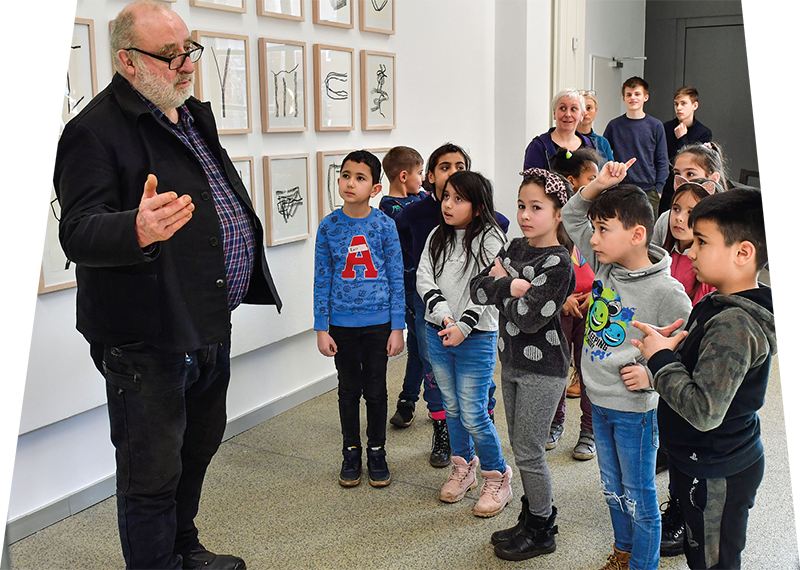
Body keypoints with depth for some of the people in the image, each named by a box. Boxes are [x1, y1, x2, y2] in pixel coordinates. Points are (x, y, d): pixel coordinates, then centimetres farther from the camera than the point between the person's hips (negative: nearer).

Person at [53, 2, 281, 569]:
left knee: (198, 448, 23)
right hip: (146, 339, -9)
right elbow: (78, 231, -24)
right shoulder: (96, 129, -14)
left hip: (211, 326, 9)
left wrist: (248, 276, 26)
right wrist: (138, 230, -45)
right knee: (153, 474, 2)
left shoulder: (193, 115, 13)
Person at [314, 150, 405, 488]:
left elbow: (396, 278, -2)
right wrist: (322, 328, -2)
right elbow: (322, 280, 1)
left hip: (378, 322, -1)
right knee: (349, 390, 13)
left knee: (376, 390, 10)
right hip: (342, 323, 1)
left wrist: (397, 327, -4)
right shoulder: (329, 227, -4)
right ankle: (351, 452, 28)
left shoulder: (384, 225, -6)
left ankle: (377, 453, 26)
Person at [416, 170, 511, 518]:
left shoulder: (490, 239, -9)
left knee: (473, 414, -5)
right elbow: (423, 277, 0)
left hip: (476, 337, -6)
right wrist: (442, 312, -14)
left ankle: (497, 477, 14)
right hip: (437, 333, 6)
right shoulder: (438, 236, 7)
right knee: (451, 407, 16)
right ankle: (463, 467, 35)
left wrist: (463, 325, -22)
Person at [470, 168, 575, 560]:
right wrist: (511, 286, -17)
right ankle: (532, 519, 33)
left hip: (542, 370, -8)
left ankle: (542, 533, 17)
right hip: (512, 362, 8)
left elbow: (529, 317, -25)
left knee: (528, 453, 0)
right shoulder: (515, 248, 7)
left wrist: (499, 286, -11)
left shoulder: (558, 262, -17)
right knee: (520, 448, 17)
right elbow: (477, 290, -1)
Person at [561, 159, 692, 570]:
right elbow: (571, 217, 9)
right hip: (599, 400, 7)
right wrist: (598, 185, -6)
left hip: (634, 409, -7)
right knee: (612, 489, 23)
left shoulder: (665, 291, -20)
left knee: (638, 497, 9)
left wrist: (652, 373, -22)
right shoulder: (604, 264, -1)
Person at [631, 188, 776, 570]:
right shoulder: (719, 306, 3)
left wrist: (662, 360, -22)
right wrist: (668, 349, -3)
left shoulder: (734, 326, -28)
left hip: (718, 475, -9)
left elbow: (705, 411, -33)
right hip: (707, 464, 10)